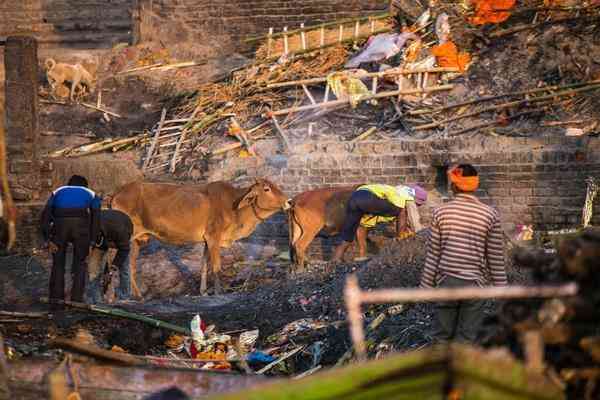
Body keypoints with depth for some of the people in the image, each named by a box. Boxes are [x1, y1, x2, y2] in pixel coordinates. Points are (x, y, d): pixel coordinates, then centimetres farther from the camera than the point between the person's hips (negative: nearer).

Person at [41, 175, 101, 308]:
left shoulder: (58, 192, 34)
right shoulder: (91, 194, 32)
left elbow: (46, 214, 15)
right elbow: (95, 217, 12)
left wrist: (48, 239, 7)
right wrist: (91, 241, 6)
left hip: (59, 223, 1)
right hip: (80, 223, -1)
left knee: (58, 263, 16)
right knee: (80, 263, 15)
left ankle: (56, 301, 12)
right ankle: (76, 300, 8)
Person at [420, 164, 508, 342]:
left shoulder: (441, 213, -2)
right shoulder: (490, 215, -4)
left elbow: (433, 254, 1)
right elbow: (495, 258, 0)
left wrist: (426, 285, 11)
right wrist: (501, 288, 10)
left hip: (446, 281, 1)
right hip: (474, 284, -1)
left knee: (444, 336, 12)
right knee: (466, 340, 6)